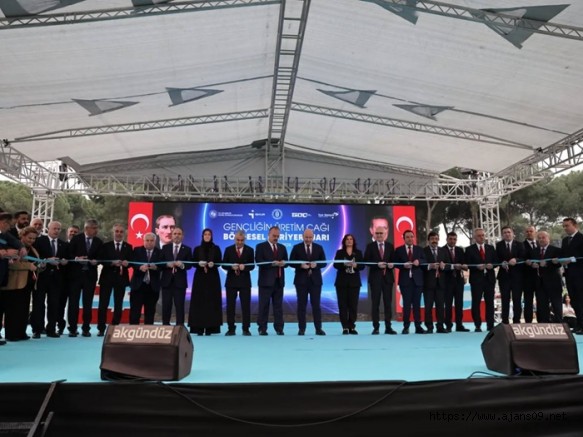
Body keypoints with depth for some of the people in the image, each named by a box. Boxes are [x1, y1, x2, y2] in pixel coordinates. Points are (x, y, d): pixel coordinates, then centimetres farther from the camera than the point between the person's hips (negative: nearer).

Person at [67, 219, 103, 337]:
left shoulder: (99, 242, 6)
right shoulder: (76, 239, 1)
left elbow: (99, 257, 7)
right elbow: (69, 254, 0)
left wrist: (95, 261, -14)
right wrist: (76, 258, -19)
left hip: (90, 275, 1)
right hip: (76, 273, -1)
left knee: (88, 302, 4)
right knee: (73, 301, 1)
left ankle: (86, 328, 12)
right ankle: (72, 328, 9)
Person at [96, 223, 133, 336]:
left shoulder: (129, 247, 8)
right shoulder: (106, 246, 8)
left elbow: (131, 261, -1)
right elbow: (101, 260, -3)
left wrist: (127, 263, -23)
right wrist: (112, 263, -20)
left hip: (121, 278, 0)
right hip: (107, 277, 0)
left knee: (118, 305, 4)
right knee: (103, 304, 0)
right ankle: (101, 329, 8)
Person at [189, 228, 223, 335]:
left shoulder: (216, 248, 8)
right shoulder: (197, 249, 10)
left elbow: (219, 262, 1)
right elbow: (193, 263, 5)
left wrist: (213, 264, -20)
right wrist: (199, 263, -16)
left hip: (213, 278, -1)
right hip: (200, 277, 1)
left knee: (212, 301, -4)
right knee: (199, 301, -5)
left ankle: (210, 328, -1)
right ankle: (199, 328, -2)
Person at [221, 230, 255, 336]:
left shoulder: (250, 250, 5)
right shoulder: (228, 249, 6)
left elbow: (252, 265, 1)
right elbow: (224, 265, 3)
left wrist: (244, 267, -19)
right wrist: (231, 267, -17)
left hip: (245, 282, -1)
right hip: (231, 281, 1)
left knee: (246, 305, 1)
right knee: (230, 306, 3)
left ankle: (246, 329, 9)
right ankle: (231, 328, 12)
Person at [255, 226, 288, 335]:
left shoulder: (282, 247, 16)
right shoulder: (260, 246, 0)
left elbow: (286, 262, 11)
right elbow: (259, 261, -12)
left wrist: (283, 263, -12)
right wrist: (272, 263, -22)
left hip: (279, 280, 4)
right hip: (266, 281, -4)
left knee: (278, 305, 7)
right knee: (263, 305, 1)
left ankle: (279, 328, 11)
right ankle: (262, 328, 7)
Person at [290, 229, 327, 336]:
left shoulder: (319, 248, 7)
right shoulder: (296, 247, 2)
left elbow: (324, 262, 6)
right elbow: (291, 262, 0)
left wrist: (316, 264, -14)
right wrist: (300, 265, -17)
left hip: (315, 280, 1)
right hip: (301, 280, -1)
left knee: (316, 304, 1)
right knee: (301, 305, 3)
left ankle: (318, 328, 6)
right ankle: (301, 329, 10)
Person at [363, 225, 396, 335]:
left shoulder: (390, 246, 9)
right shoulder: (370, 246, 3)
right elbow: (366, 261, -3)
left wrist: (391, 264, -12)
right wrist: (377, 264, -16)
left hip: (388, 277, 2)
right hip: (375, 277, -2)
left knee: (388, 302, 4)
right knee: (375, 303, 1)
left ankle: (388, 327, 10)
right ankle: (376, 327, 6)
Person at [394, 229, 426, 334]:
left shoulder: (419, 249, 13)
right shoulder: (398, 250, 6)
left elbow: (424, 261, 5)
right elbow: (395, 263, 2)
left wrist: (419, 261, -15)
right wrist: (403, 265, -15)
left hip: (417, 279, 2)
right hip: (405, 280, -2)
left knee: (417, 303, 3)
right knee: (406, 303, 0)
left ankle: (418, 326, 7)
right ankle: (406, 326, 5)